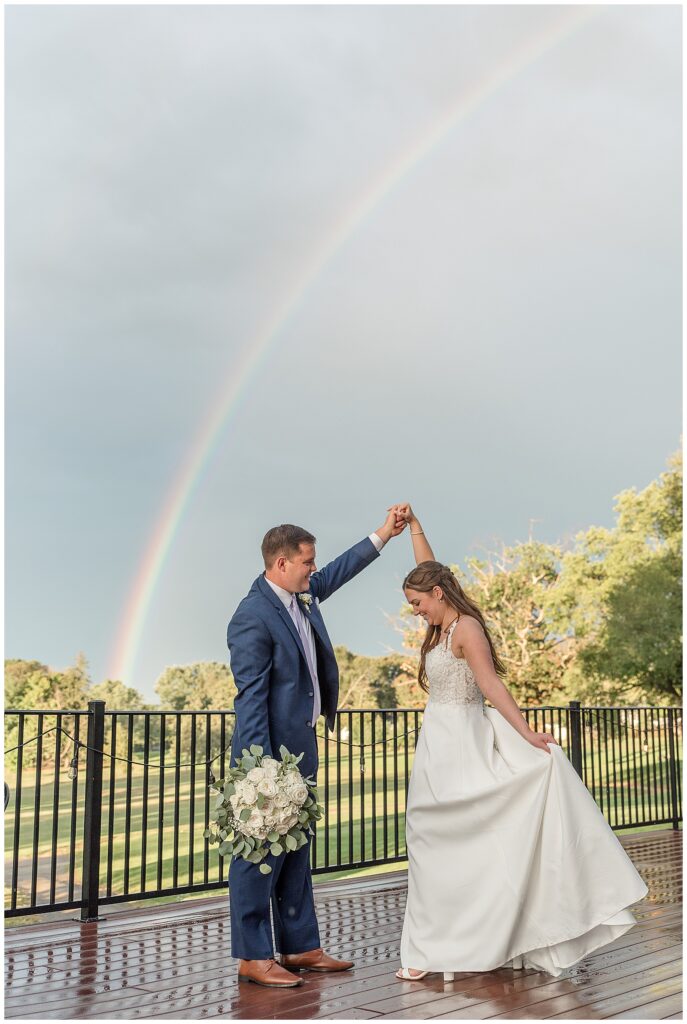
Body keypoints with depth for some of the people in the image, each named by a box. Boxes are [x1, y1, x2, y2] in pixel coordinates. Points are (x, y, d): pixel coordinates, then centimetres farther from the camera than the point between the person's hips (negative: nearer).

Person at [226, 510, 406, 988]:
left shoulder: (303, 595, 7)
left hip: (300, 744, 10)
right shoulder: (253, 617, -20)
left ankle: (300, 947, 26)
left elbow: (336, 573, 27)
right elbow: (251, 697, -21)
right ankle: (253, 958, 12)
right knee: (261, 851, 0)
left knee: (296, 849, 15)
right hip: (270, 750, -10)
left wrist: (382, 535, 26)